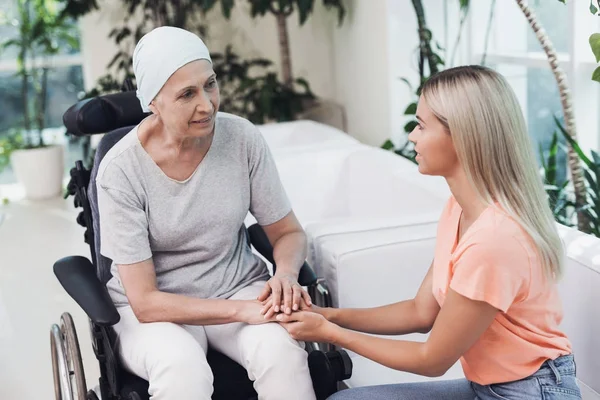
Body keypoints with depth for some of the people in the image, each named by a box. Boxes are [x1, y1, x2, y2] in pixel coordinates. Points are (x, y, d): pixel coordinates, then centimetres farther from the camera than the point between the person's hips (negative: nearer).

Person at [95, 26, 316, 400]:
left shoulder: (243, 138, -11)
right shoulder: (121, 170, -18)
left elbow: (289, 232, 2)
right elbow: (145, 302, -17)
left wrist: (286, 273, -22)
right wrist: (243, 311, -27)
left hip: (238, 286, 2)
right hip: (154, 307, -2)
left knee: (281, 348, -30)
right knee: (182, 369, -35)